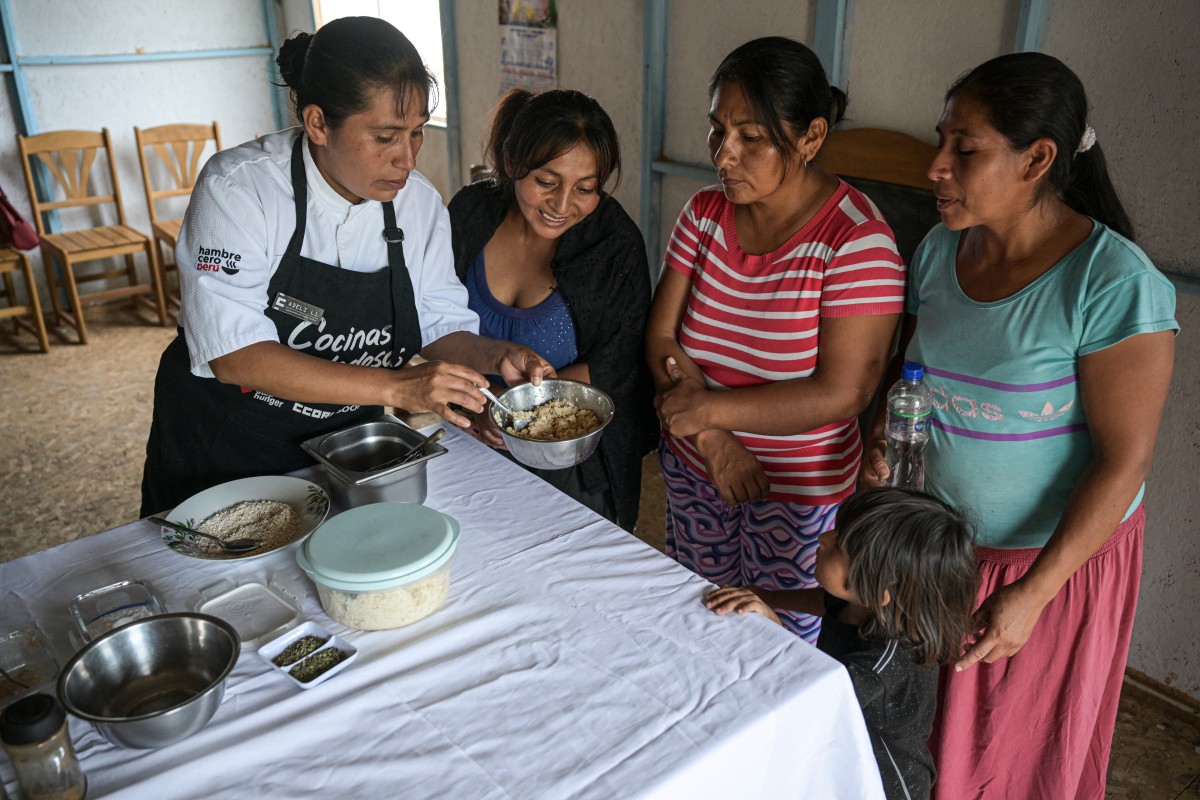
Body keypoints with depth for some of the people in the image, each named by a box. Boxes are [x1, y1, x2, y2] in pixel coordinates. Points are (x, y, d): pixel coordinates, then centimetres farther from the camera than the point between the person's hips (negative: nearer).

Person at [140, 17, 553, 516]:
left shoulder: (419, 203, -5)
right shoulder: (237, 189, -20)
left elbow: (441, 327, 2)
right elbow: (234, 355, -28)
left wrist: (494, 356, -20)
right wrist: (396, 388, -35)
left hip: (347, 447, 4)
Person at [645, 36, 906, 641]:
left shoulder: (857, 239, -21)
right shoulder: (705, 213, -4)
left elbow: (842, 392, -24)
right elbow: (661, 337, -4)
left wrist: (710, 408, -20)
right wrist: (711, 439, -17)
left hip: (797, 493, -4)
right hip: (693, 467, 5)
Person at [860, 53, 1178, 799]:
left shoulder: (1115, 284, -23)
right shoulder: (940, 248, -4)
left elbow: (1125, 460, -21)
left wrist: (1034, 593, -21)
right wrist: (882, 439, -9)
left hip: (1057, 556, -5)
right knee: (921, 738, 21)